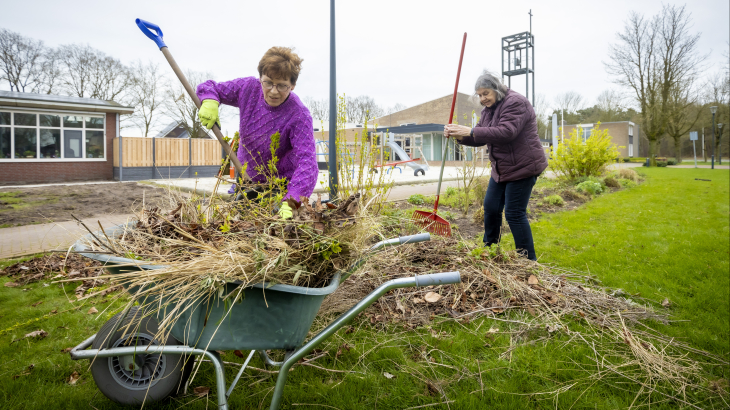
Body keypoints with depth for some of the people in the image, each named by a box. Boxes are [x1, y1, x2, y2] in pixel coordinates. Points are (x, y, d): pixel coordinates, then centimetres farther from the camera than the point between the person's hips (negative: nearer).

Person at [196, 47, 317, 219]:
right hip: (246, 176, 5)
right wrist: (209, 102, -25)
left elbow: (307, 163, -38)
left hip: (281, 185, -4)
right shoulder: (249, 88, -14)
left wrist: (290, 202, -52)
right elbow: (208, 87, 1)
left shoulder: (299, 116, -28)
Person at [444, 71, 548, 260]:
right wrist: (459, 136, -12)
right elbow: (480, 138, 8)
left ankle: (528, 260, 6)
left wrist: (471, 131, -33)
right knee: (491, 207, 12)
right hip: (501, 168, 9)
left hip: (522, 166, -9)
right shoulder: (488, 110, 11)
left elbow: (506, 132, -31)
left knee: (514, 213, -8)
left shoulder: (515, 103, -16)